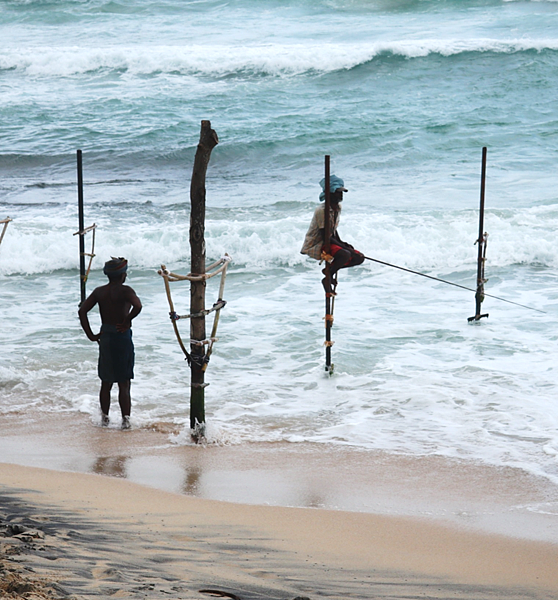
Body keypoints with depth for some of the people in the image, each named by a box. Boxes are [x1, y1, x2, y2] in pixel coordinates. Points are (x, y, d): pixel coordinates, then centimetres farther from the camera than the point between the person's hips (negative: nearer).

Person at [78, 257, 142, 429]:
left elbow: (82, 311, -2)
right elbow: (137, 306, -29)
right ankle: (125, 420, -5)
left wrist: (90, 335, 0)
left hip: (105, 337, 5)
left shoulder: (99, 292, 5)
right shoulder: (125, 291, -10)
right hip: (122, 337, -5)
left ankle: (104, 418, 21)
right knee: (124, 383, -1)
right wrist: (127, 321, -13)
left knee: (106, 383, 15)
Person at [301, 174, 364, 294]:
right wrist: (345, 247, -25)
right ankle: (328, 278, -12)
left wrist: (342, 243, 3)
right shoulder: (322, 211, -22)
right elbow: (326, 237, -24)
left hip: (330, 243, 9)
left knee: (359, 258, 3)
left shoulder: (337, 208, 6)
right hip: (314, 247, -9)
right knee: (345, 254, -34)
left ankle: (329, 270, 12)